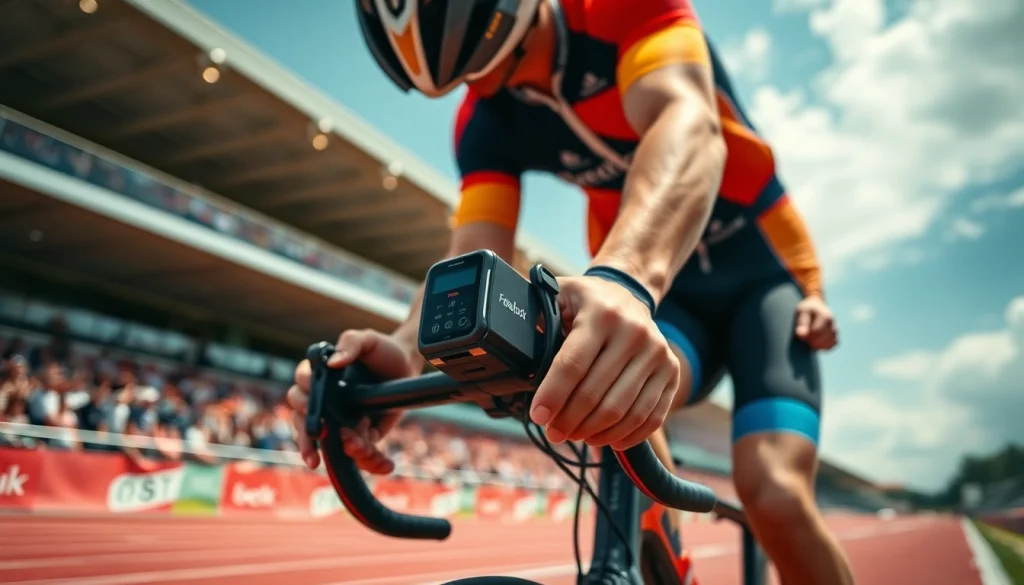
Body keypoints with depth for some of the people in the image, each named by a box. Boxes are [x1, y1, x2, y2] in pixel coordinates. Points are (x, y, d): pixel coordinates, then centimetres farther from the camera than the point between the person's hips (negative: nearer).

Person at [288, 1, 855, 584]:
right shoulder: (484, 126, -7)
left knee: (776, 497, -22)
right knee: (609, 395, -30)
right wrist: (406, 352, -41)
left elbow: (689, 124, -38)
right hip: (665, 294, 3)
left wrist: (624, 278, -58)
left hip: (760, 273, -2)